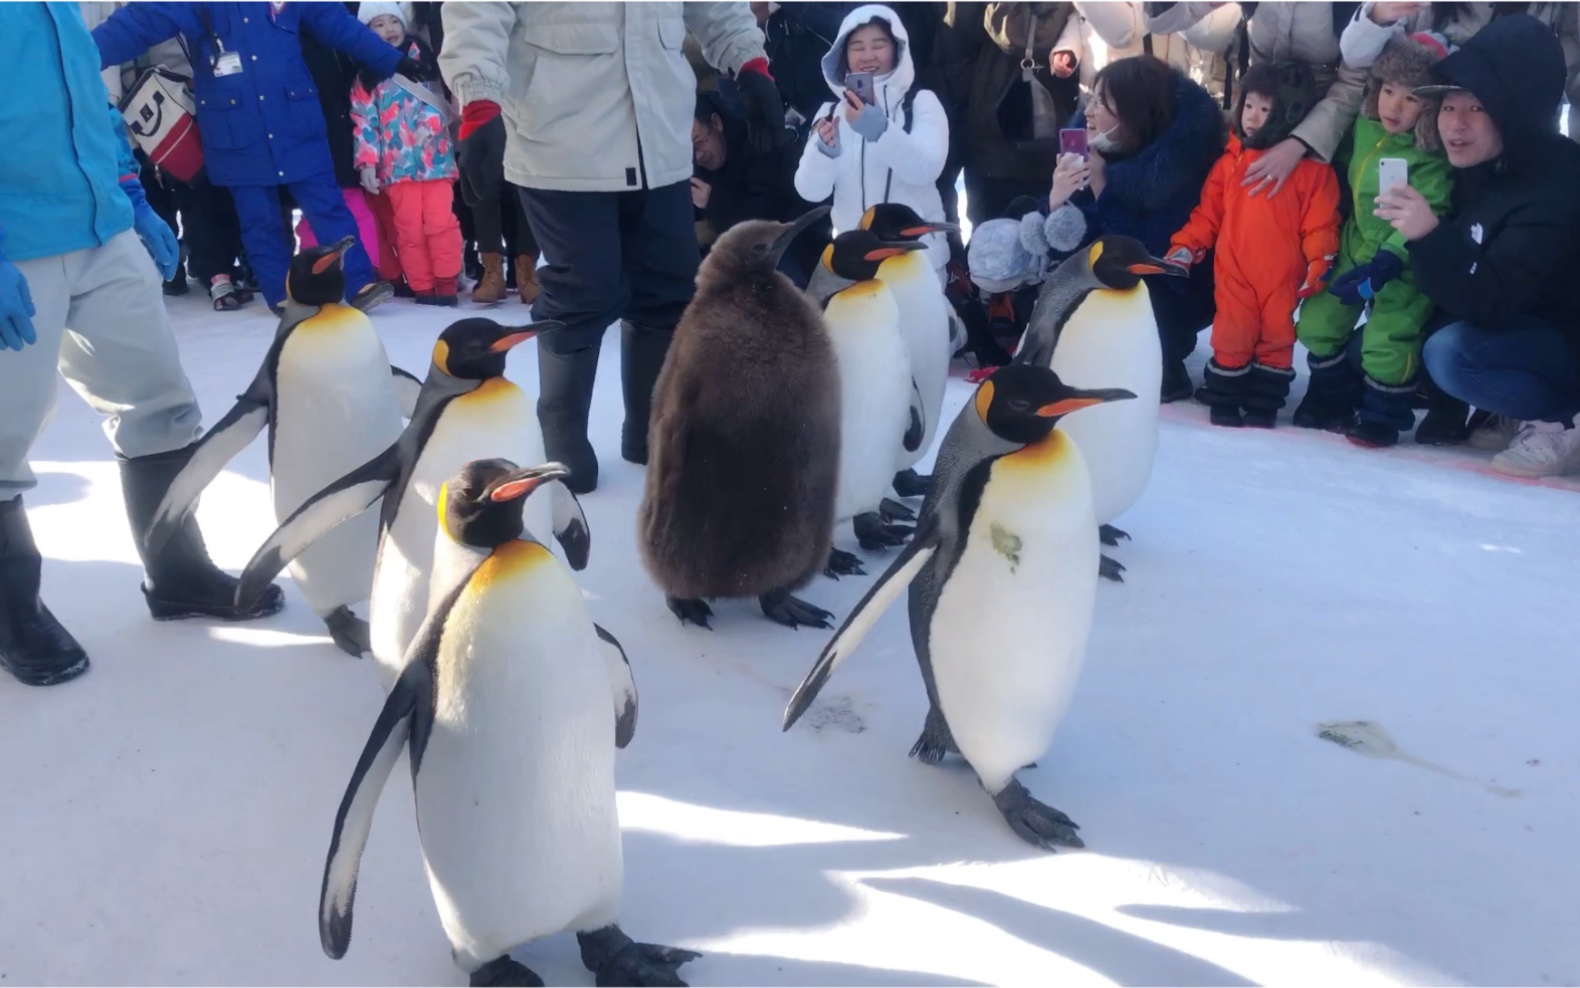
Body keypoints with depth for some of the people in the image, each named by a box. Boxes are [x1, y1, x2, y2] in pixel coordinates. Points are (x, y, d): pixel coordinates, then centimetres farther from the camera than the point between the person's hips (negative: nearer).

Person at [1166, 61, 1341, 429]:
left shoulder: (1312, 168, -3)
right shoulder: (1230, 161, 4)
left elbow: (1320, 223, -5)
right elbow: (1207, 213, 7)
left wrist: (1319, 264, -13)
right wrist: (1185, 246, -1)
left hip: (1283, 274, -1)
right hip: (1234, 271, 1)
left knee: (1276, 338, 8)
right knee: (1231, 337, 3)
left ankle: (1263, 405, 20)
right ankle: (1224, 401, 16)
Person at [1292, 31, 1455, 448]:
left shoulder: (1430, 161, -24)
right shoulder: (1364, 128, -5)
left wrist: (1388, 261, -35)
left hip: (1402, 263, -7)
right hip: (1356, 248, 7)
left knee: (1384, 342, -13)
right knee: (1318, 323, 11)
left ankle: (1384, 417, 11)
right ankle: (1332, 399, 31)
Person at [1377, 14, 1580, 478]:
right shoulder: (1478, 167, -4)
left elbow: (1490, 304, -35)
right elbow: (1460, 282, 8)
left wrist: (1431, 236, -47)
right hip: (1521, 331, 8)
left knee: (1449, 353, -32)